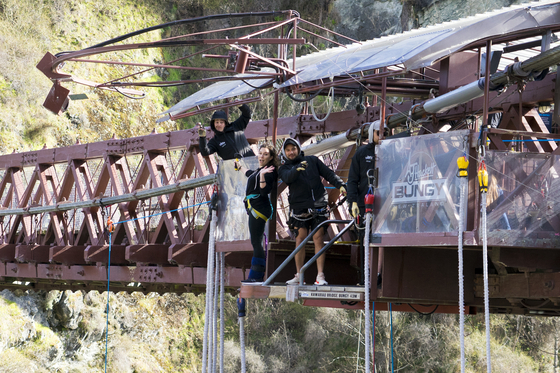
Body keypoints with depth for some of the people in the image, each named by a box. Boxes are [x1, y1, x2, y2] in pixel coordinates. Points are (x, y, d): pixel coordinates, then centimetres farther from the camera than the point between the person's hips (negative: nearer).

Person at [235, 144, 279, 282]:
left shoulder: (269, 172, -10)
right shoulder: (259, 170, 19)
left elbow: (264, 191, -22)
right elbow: (250, 174, 42)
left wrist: (262, 176, -34)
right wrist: (240, 167, 58)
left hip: (259, 208, -10)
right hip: (254, 208, 10)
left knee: (256, 242, -14)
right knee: (256, 242, 8)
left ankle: (257, 276, -16)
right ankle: (256, 276, 9)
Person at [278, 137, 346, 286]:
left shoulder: (312, 160, 13)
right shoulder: (284, 169, 10)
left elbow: (328, 173, 11)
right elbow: (288, 178, -13)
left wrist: (341, 185, -4)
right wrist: (297, 169, -33)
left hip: (317, 206, 0)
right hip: (299, 207, 0)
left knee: (318, 239, -7)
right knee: (300, 239, -4)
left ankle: (320, 276, -9)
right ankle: (299, 275, 4)